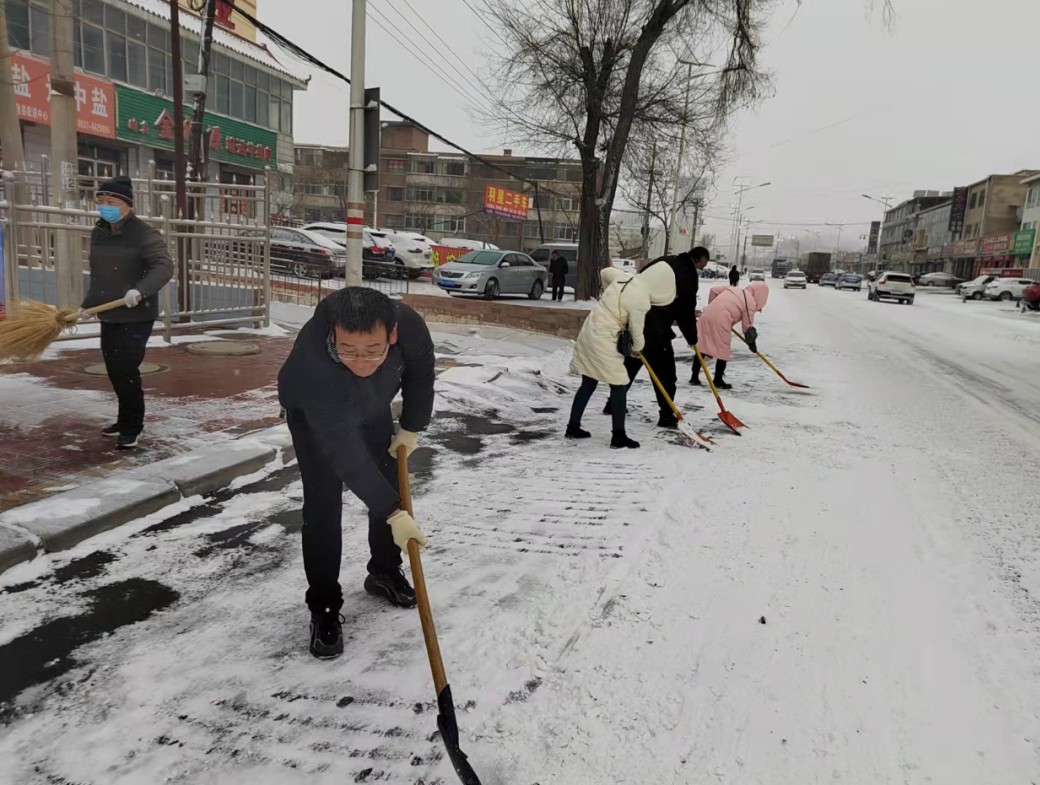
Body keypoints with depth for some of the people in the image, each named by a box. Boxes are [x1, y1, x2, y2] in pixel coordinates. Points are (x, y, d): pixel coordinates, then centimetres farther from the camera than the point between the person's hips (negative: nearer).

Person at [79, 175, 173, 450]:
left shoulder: (145, 234, -14)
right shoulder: (98, 233, 10)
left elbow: (164, 267, -26)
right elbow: (97, 275, 20)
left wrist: (140, 290, -42)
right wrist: (87, 305, 22)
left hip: (136, 317, -8)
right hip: (109, 316, 8)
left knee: (126, 371, -9)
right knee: (114, 371, 14)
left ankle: (132, 427, 5)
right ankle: (126, 420, 29)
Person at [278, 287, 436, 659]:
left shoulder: (410, 325, -36)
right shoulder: (313, 362, -47)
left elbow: (419, 373, -11)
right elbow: (345, 453, -44)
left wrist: (411, 428, -5)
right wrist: (394, 513, -45)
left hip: (372, 406, 4)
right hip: (310, 413, -4)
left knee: (390, 486, 9)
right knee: (323, 503, -12)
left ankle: (384, 572, 31)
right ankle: (324, 607, 4)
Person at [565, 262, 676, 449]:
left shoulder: (624, 277, 4)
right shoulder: (641, 301, -18)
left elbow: (605, 272, 24)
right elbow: (636, 331, -7)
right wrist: (637, 348, 14)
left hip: (589, 333, 9)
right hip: (603, 341, -9)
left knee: (588, 384, 16)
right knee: (619, 386, 1)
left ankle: (573, 427, 23)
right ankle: (618, 436, 5)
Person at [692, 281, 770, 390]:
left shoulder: (733, 290, 21)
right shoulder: (751, 303, 3)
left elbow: (714, 290, 23)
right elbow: (747, 325, 4)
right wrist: (751, 342, 16)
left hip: (706, 315, 7)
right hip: (720, 321, -7)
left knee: (702, 346, 12)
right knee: (723, 351, 6)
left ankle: (694, 377, 17)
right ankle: (718, 381, 10)